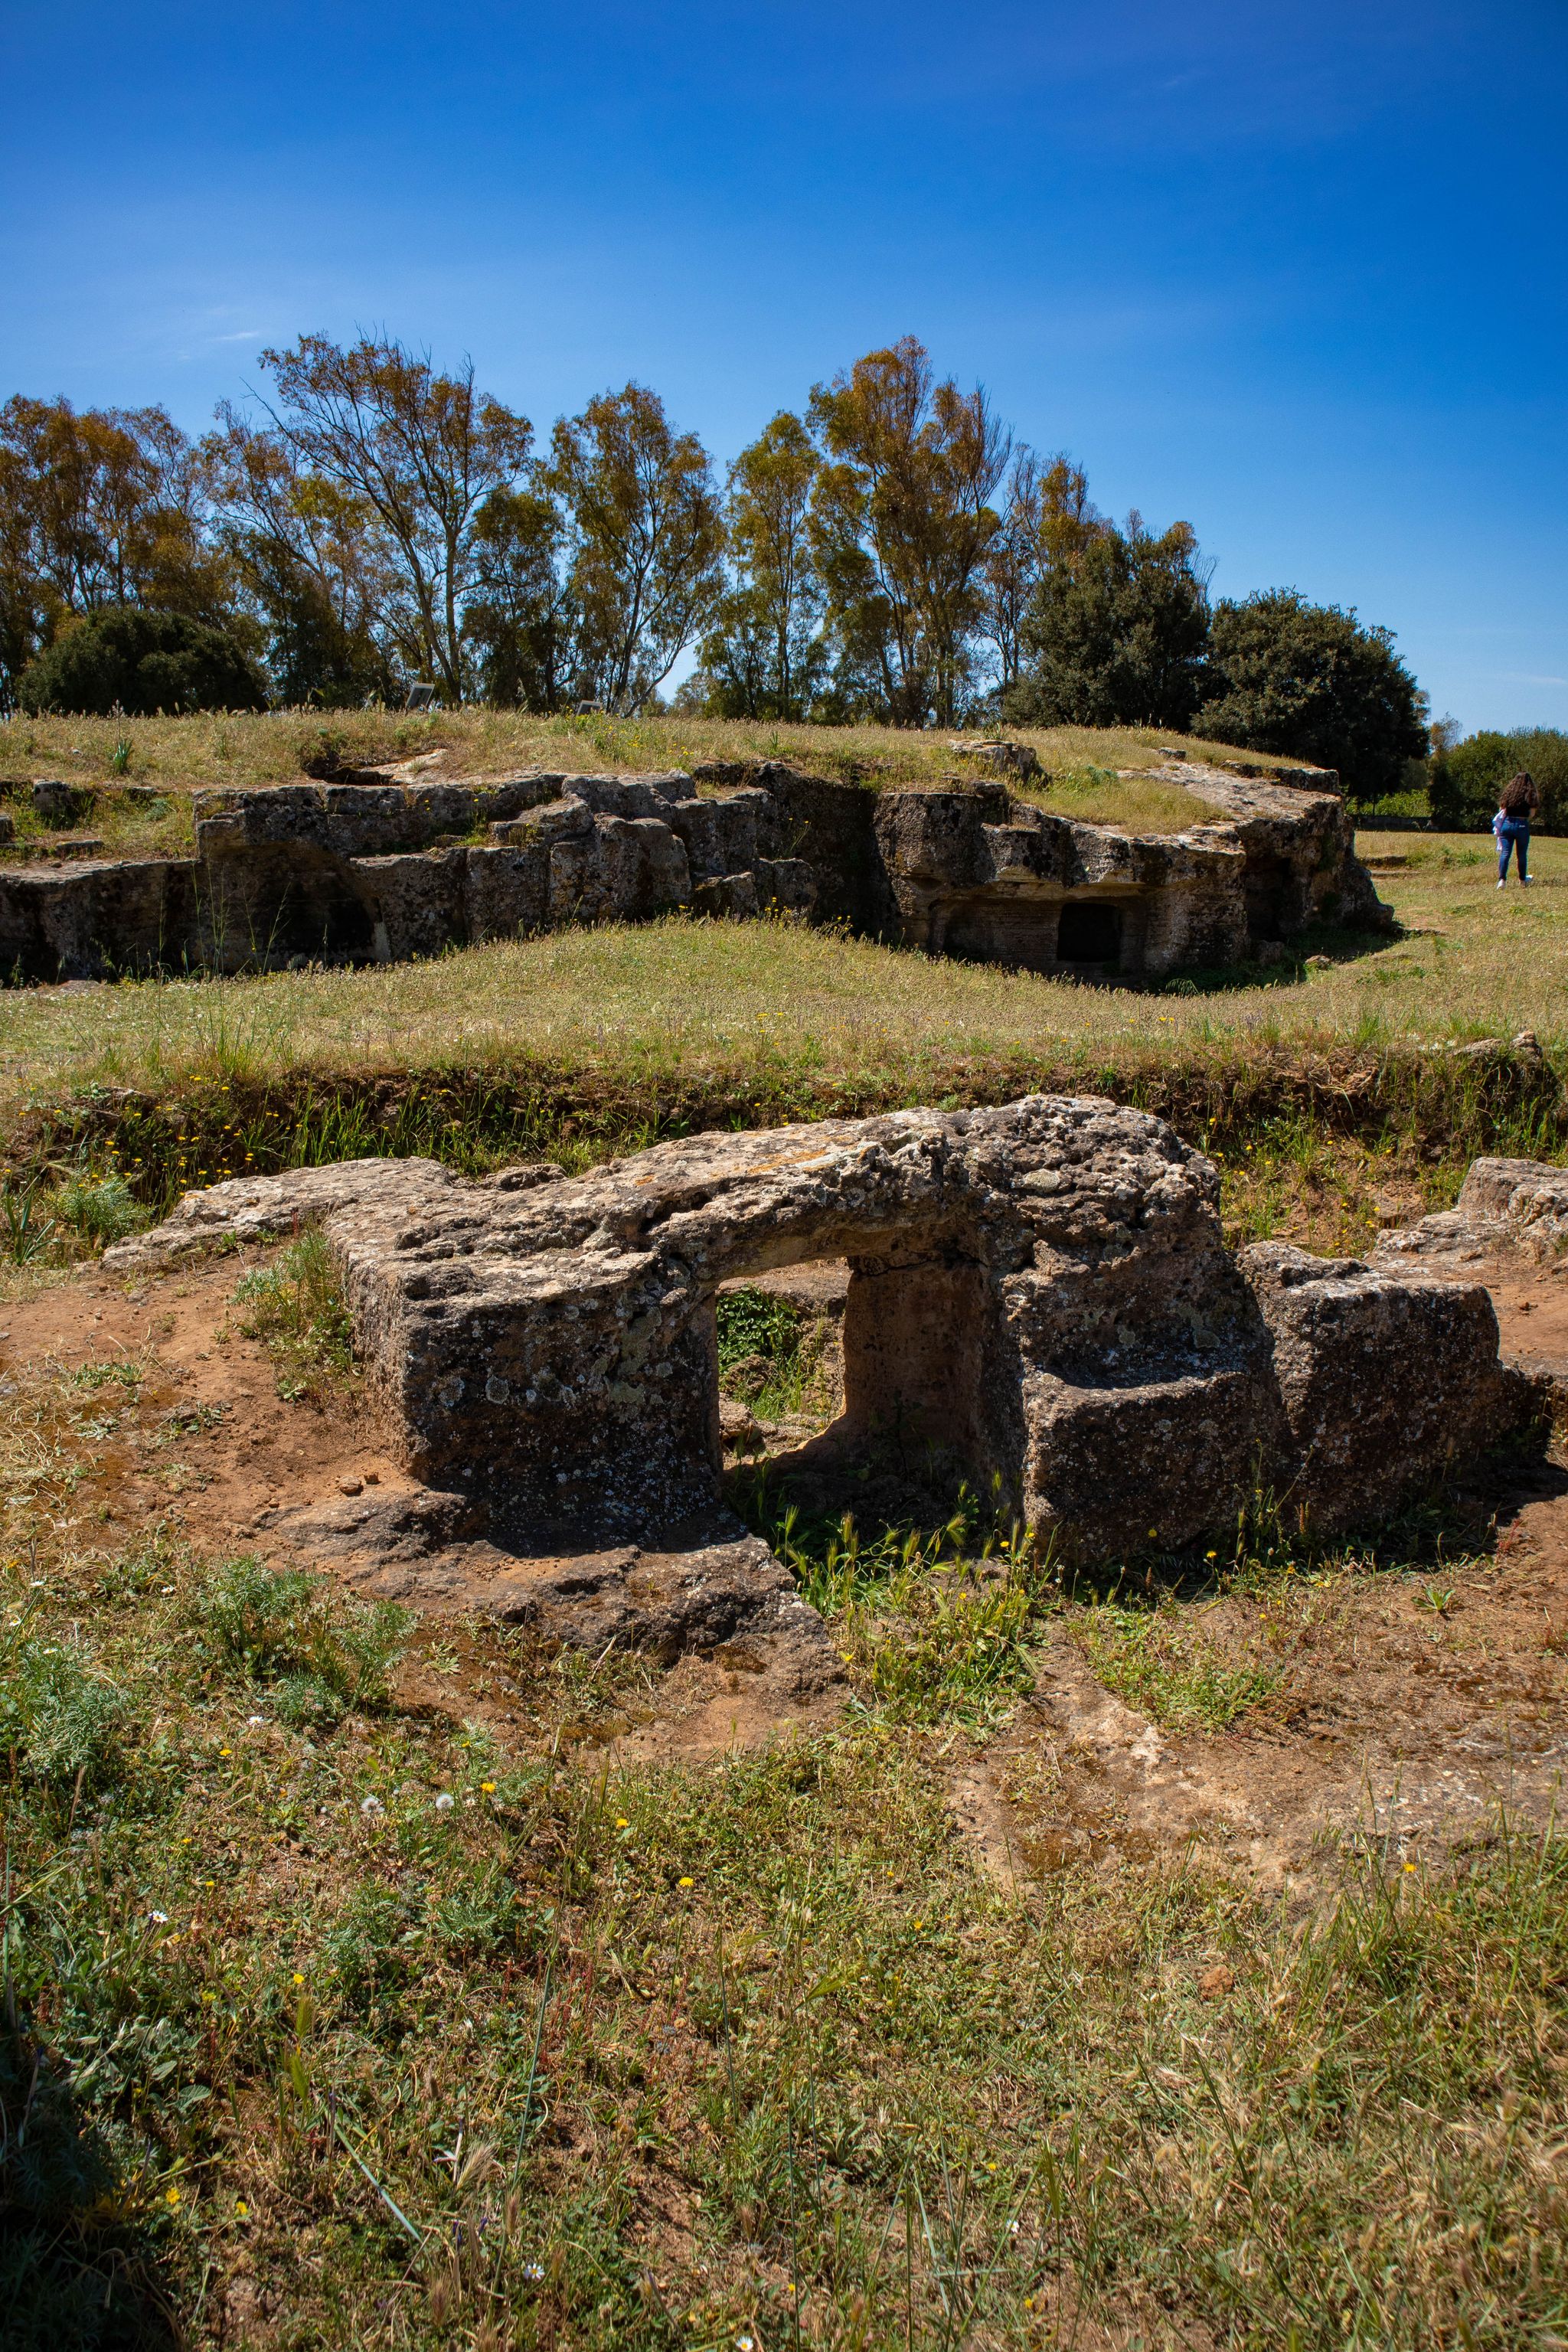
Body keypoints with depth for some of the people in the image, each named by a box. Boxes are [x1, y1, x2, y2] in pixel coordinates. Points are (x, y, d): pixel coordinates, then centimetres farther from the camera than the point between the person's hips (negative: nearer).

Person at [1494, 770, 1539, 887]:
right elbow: (1532, 813, -2)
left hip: (1507, 824, 1)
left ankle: (1502, 879, -22)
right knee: (1522, 854, 14)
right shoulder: (1531, 795, 0)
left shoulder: (1508, 793, 5)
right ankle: (1522, 879, 29)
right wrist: (1523, 817, 16)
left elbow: (1501, 810, 4)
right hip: (1522, 825, -1)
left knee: (1505, 853, -4)